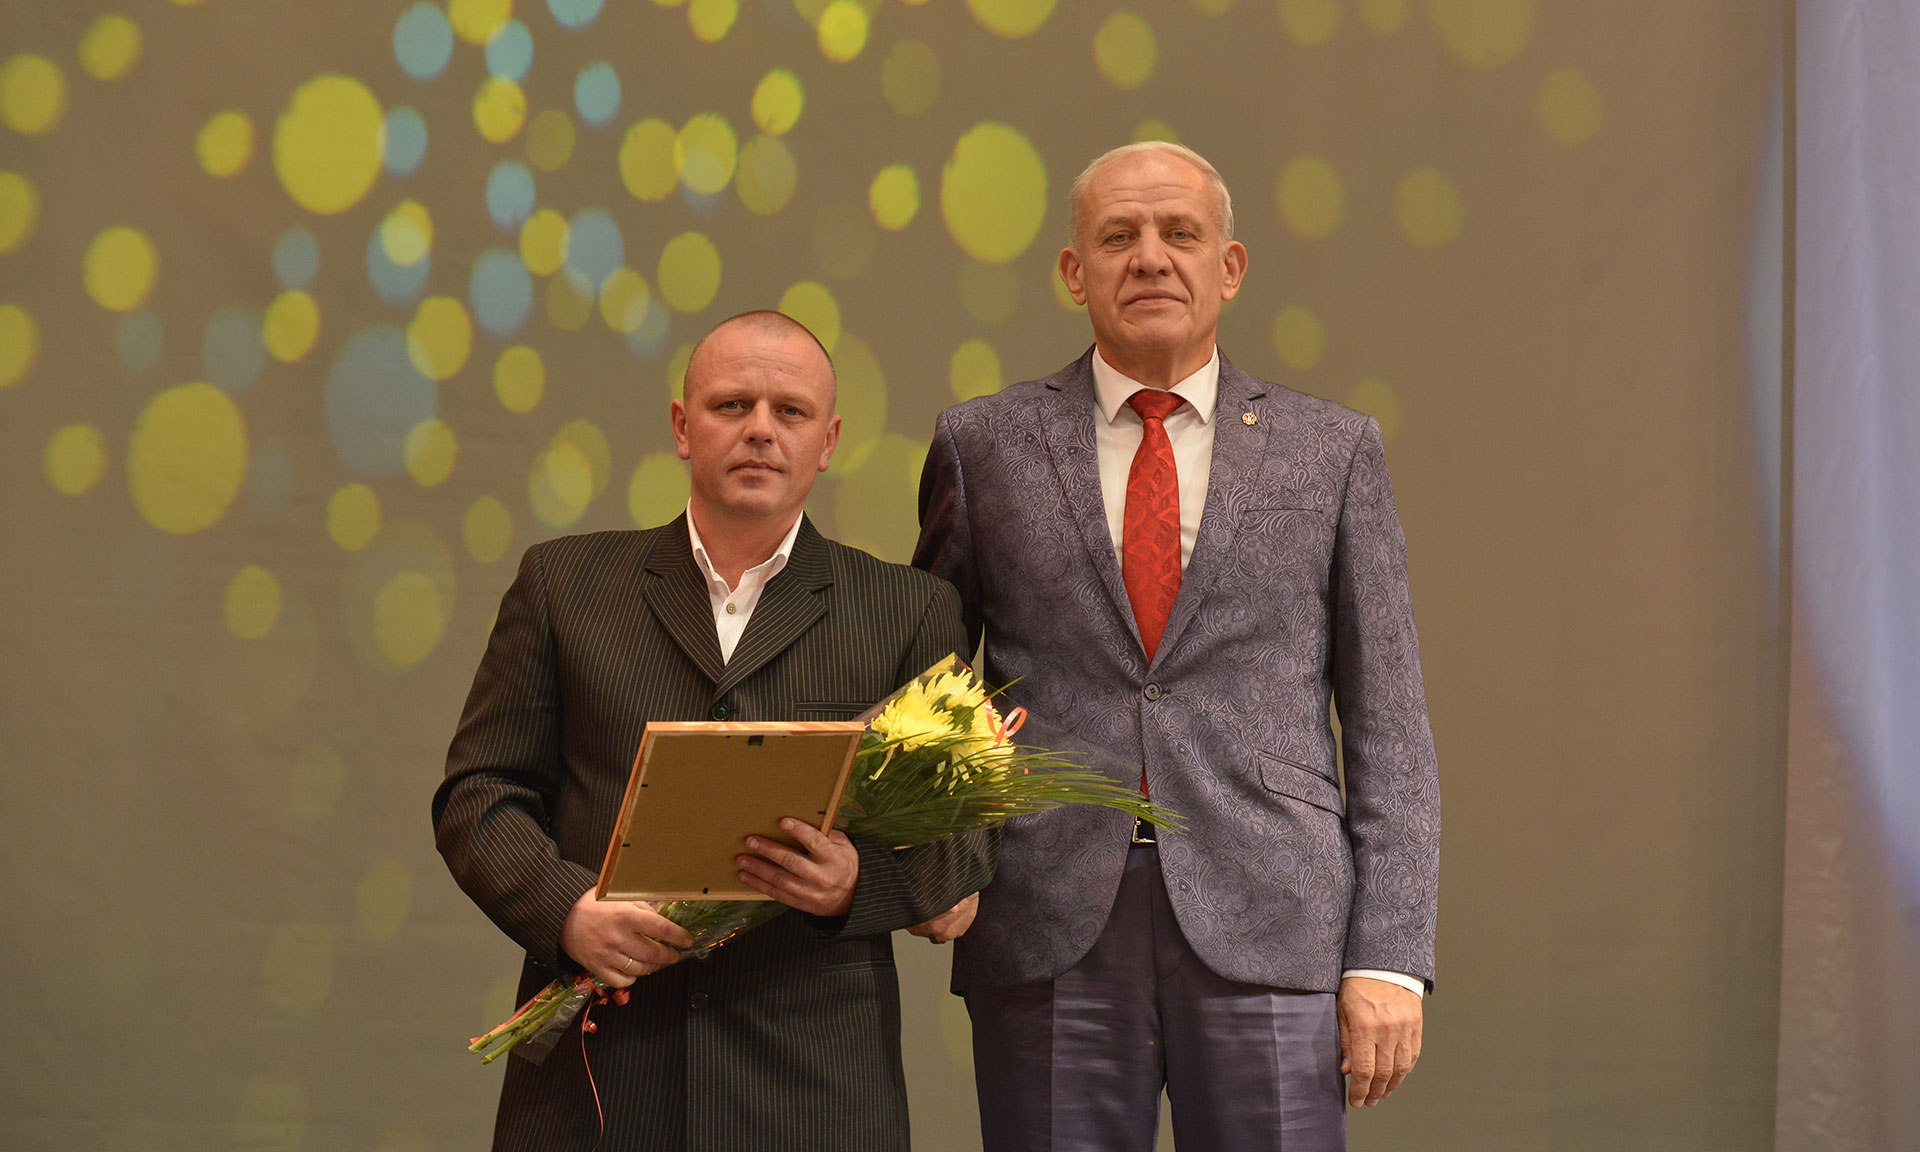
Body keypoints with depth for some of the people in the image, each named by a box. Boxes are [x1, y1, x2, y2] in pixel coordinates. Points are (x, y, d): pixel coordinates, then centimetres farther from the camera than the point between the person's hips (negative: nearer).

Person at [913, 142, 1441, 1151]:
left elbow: (1388, 726, 6)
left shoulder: (1332, 452, 8)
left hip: (1270, 928, 0)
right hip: (1048, 937, 1)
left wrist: (1389, 957, -2)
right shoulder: (982, 448, 9)